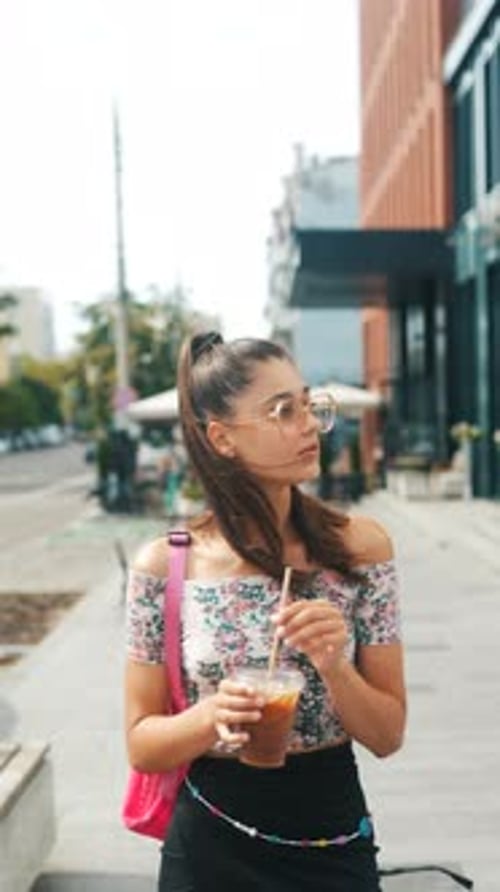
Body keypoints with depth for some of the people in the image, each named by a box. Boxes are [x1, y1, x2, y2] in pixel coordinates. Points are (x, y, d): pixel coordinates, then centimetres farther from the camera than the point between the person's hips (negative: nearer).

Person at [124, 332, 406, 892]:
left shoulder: (359, 546, -10)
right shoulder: (163, 566, -11)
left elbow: (388, 735, -6)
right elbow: (141, 745, -4)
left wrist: (334, 667, -24)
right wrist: (211, 717, -24)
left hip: (336, 845, 1)